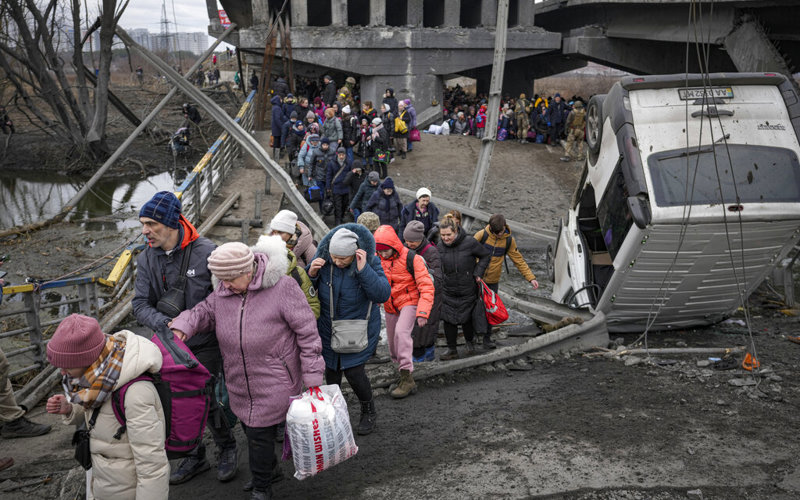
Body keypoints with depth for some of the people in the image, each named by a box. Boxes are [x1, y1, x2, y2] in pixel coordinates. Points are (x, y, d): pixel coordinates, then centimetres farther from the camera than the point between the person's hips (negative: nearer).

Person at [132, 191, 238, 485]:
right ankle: (195, 457, 34)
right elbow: (140, 305, -6)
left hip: (204, 343, -5)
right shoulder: (146, 259, -3)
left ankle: (227, 448, 27)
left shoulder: (205, 251, -16)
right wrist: (166, 324, -24)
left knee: (204, 399, -1)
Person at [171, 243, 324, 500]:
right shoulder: (223, 291, -2)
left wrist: (312, 378, -15)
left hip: (274, 382, -6)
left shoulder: (282, 287, -20)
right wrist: (183, 325, -9)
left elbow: (307, 333, -16)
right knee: (250, 427, 20)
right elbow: (204, 312, 15)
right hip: (239, 383, 6)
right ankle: (269, 469, 47)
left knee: (260, 433, -1)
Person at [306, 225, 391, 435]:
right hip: (329, 326, 3)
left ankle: (369, 412, 24)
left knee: (353, 371, -4)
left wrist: (363, 269, -39)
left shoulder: (370, 261, -21)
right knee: (331, 369, 13)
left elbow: (383, 294, -29)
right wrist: (311, 273, -26)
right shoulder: (323, 257, -15)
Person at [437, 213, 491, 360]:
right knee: (448, 320, -1)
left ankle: (470, 342, 38)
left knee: (466, 319, 9)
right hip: (448, 292, 2)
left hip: (468, 291, -2)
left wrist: (478, 273, -9)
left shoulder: (470, 242, -16)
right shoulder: (440, 247, -5)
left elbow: (485, 256, 0)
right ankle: (452, 350, 14)